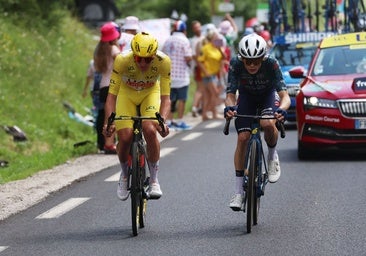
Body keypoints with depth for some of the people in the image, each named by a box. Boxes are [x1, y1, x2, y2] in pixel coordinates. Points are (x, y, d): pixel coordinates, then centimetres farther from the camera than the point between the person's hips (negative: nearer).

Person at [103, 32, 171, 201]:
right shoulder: (122, 60, -34)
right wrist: (109, 121, -45)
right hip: (127, 93, 0)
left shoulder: (163, 61, -32)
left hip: (150, 93, 0)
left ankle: (154, 181, -8)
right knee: (125, 137, -17)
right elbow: (112, 94, -31)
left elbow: (165, 97, -29)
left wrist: (162, 120, -46)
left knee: (150, 131, -25)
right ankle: (124, 176, 13)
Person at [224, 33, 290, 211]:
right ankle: (238, 192, -6)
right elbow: (230, 94, -30)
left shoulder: (271, 64, -34)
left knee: (268, 124, -34)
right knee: (242, 137, -14)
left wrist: (282, 109, -62)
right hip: (246, 97, 2)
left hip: (268, 96, -2)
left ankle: (273, 156, -1)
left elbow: (284, 95, -39)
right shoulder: (236, 64, -31)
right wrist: (230, 107, -54)